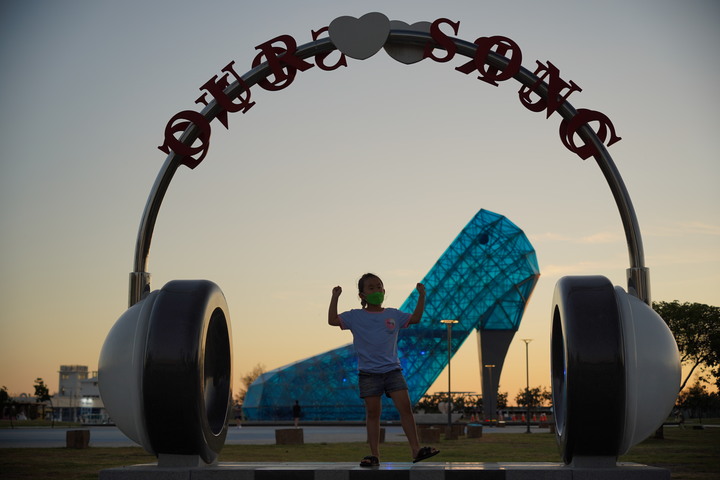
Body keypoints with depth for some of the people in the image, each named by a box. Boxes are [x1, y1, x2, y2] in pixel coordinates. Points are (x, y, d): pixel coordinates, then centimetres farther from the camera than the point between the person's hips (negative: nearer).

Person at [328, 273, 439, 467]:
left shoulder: (393, 315, 9)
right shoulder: (355, 316, 2)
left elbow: (415, 318, 9)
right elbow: (333, 320, -5)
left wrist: (421, 296, 2)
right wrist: (335, 297, -11)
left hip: (392, 369, 2)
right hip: (368, 373, -2)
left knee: (405, 407, -6)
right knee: (372, 412, 0)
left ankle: (416, 449, -5)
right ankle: (374, 455, 5)